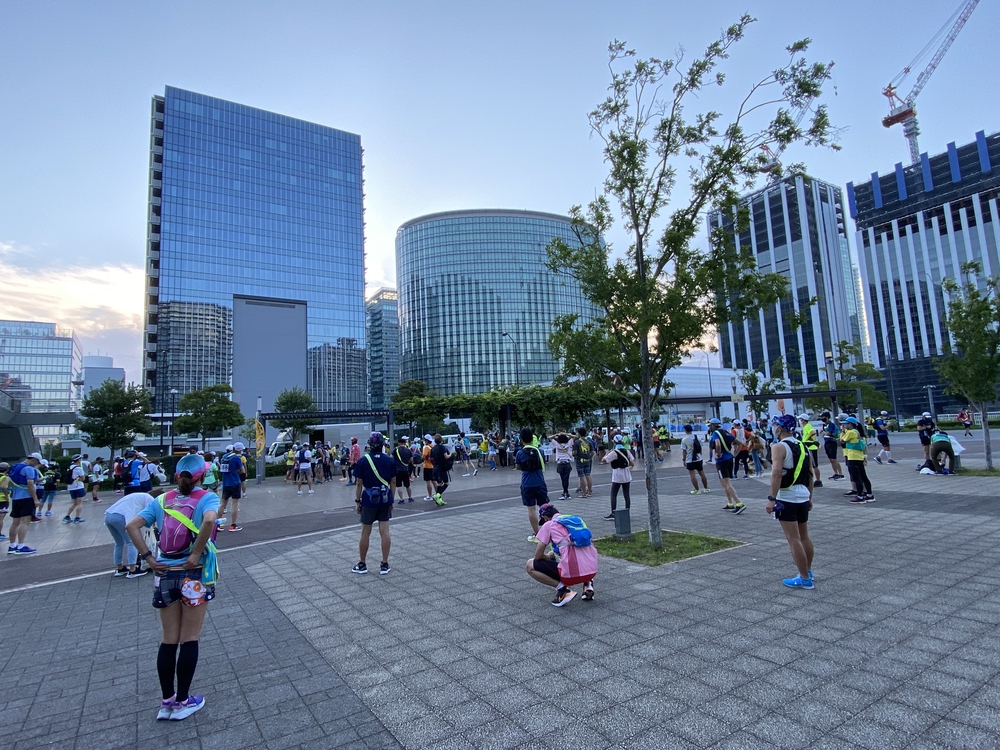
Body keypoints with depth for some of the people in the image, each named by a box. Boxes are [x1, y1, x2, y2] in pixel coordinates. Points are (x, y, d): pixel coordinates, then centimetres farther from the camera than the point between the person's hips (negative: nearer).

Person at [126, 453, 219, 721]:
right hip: (195, 575, -4)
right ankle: (182, 701, 19)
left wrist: (148, 557, -2)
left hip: (165, 576, 4)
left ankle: (167, 702, 24)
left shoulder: (161, 500, 6)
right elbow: (209, 520, -29)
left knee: (169, 640, 14)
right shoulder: (207, 497, -8)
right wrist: (197, 554, -17)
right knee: (190, 639, 9)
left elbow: (131, 526, -2)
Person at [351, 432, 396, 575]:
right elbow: (393, 483, 1)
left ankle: (362, 565, 21)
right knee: (384, 532, 5)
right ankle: (385, 565, 9)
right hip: (385, 499, 2)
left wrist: (357, 501, 3)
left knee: (365, 533, 9)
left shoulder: (363, 461, -8)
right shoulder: (390, 461, -2)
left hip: (369, 500, -2)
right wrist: (391, 499, 11)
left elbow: (359, 484, -6)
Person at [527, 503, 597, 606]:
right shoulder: (577, 519, 18)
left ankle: (561, 587, -2)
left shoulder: (548, 525, 3)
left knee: (529, 566, 10)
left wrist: (549, 558, 25)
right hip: (592, 571, 6)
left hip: (571, 574, -6)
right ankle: (587, 584, 16)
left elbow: (538, 556, 4)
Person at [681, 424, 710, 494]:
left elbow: (684, 451, -12)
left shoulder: (684, 439, -12)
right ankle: (706, 488, 24)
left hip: (690, 460, -5)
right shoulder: (697, 437, 2)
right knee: (702, 473, 15)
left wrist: (684, 460, -3)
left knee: (692, 475, 1)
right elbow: (700, 448, 10)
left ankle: (697, 490, 1)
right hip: (698, 458, 5)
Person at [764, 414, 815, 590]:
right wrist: (809, 497, 23)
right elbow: (810, 475, 16)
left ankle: (805, 579, 4)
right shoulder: (802, 446, 11)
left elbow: (777, 473, -24)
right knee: (804, 537, 19)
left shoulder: (779, 447, -13)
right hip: (803, 496, 9)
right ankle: (807, 572, 31)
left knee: (794, 539, -2)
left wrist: (771, 499, -22)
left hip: (787, 498, -9)